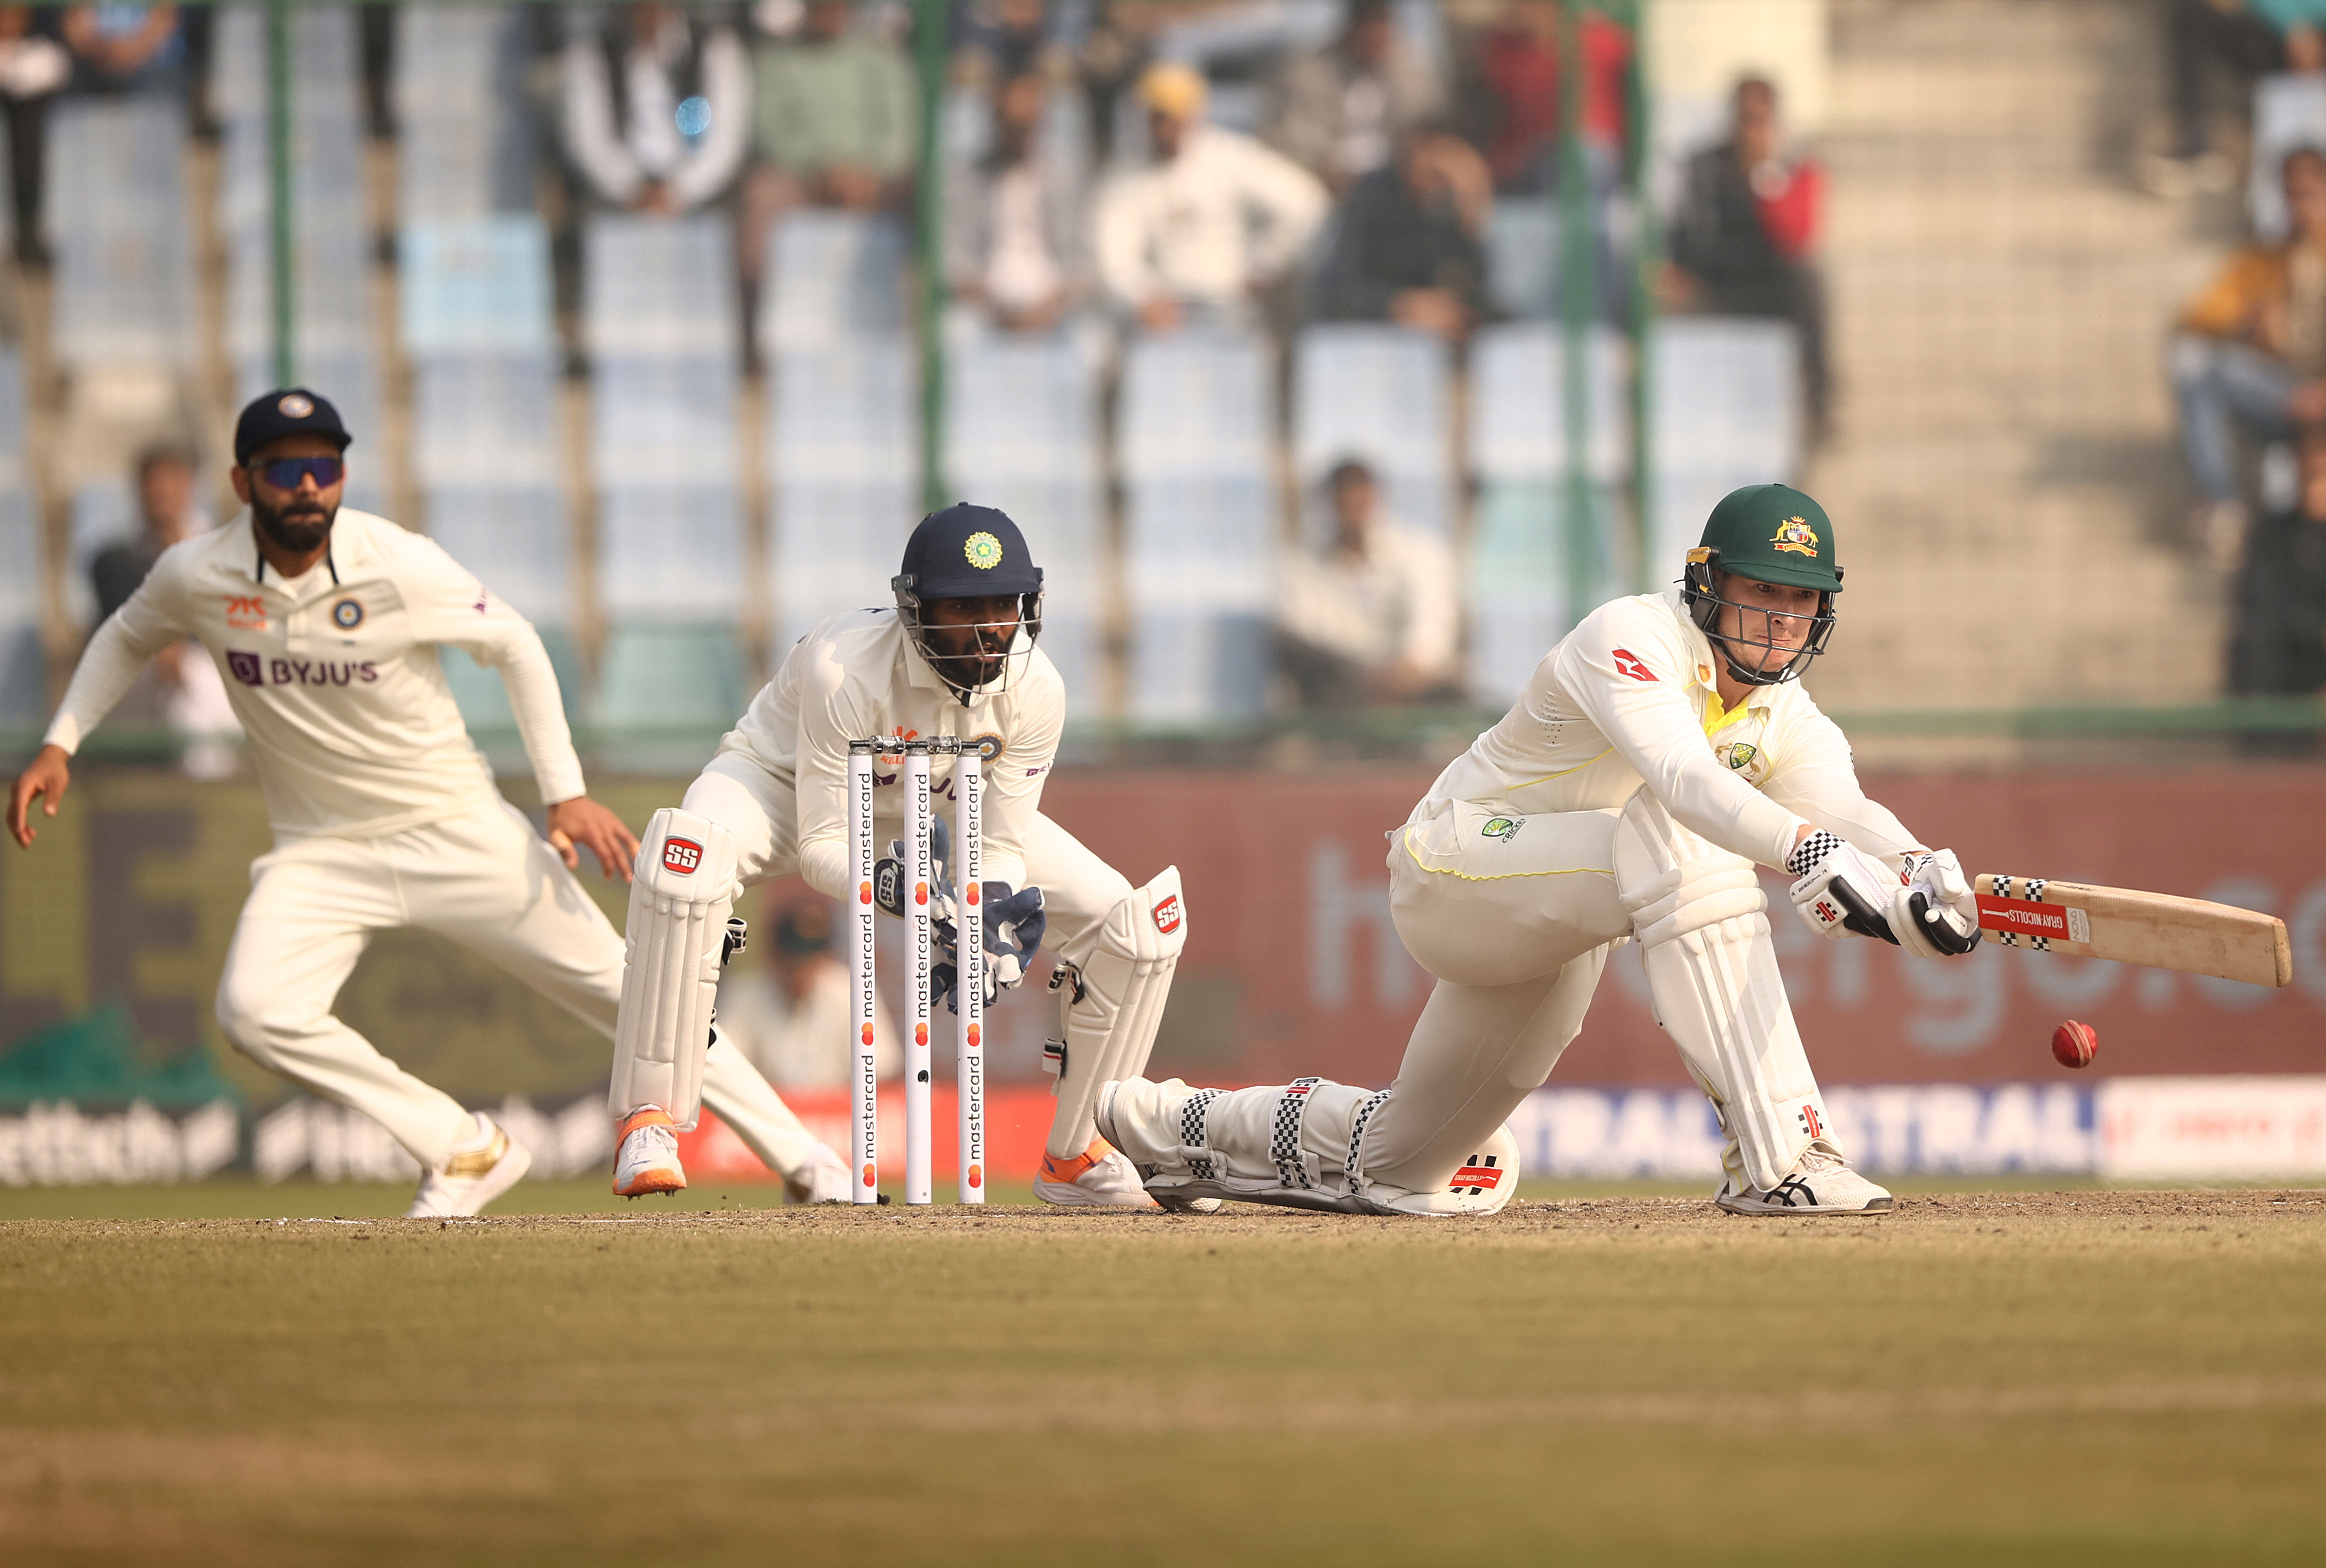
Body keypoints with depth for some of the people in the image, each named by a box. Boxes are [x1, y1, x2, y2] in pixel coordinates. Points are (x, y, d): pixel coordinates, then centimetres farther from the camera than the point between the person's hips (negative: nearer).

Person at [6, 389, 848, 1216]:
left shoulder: (400, 565, -18)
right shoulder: (195, 577, -12)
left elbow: (514, 646, -4)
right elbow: (127, 639, 12)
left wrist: (567, 795, -8)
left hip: (459, 830, -2)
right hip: (321, 853, 2)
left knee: (620, 989, -2)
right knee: (255, 1011, -23)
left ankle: (798, 1156, 12)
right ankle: (464, 1152, -7)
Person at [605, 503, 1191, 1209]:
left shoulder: (1033, 689, -25)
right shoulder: (845, 669, -38)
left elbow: (1000, 845, -15)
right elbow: (820, 846, -31)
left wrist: (996, 909, -37)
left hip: (943, 807, 4)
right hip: (790, 780, -4)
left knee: (1140, 922, -10)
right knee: (687, 856, -41)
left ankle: (1074, 1154, 11)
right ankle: (648, 1121, -30)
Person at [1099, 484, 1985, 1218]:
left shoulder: (1788, 722, 2)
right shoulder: (1633, 638, -21)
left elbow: (1848, 813, -17)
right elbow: (1681, 776, -42)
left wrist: (1921, 876, -41)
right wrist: (1808, 848, -58)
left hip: (1553, 937, 9)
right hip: (1454, 869, -9)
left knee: (1410, 1171, 15)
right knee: (1681, 841, -35)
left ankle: (1173, 1126, 38)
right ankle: (1775, 1158, -42)